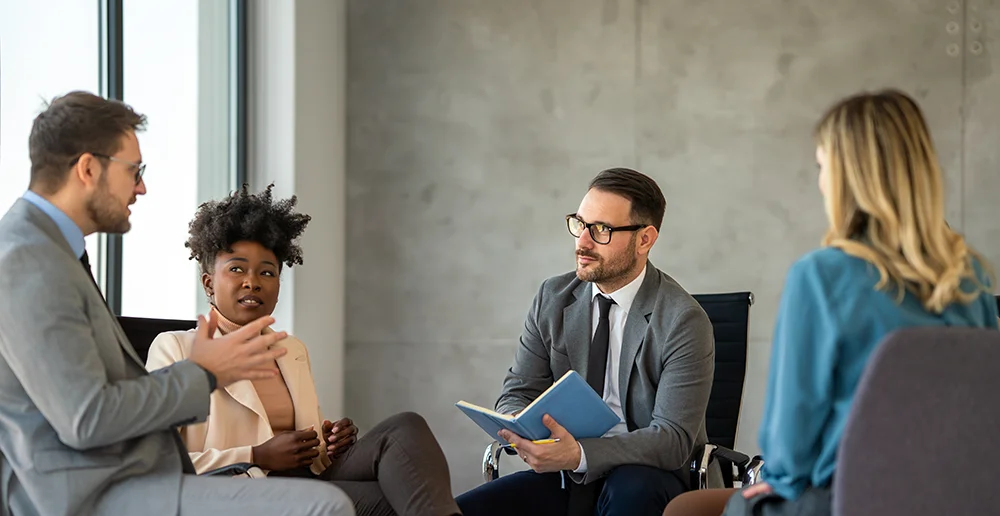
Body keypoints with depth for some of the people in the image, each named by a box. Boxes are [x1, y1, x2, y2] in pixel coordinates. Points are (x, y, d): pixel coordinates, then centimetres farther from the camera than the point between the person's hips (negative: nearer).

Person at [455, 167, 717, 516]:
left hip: (649, 478, -3)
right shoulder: (552, 298, 5)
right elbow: (518, 392, 7)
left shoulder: (683, 321, -12)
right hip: (566, 477, 4)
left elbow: (673, 438, -17)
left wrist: (579, 454, -32)